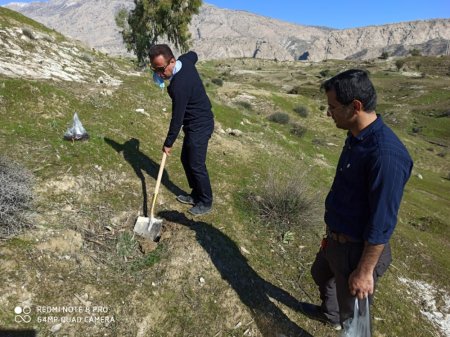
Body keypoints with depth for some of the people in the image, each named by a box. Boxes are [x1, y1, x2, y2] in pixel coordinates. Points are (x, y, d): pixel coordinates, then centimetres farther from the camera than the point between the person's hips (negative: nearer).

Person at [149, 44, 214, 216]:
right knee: (186, 160, 16)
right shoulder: (185, 60, -4)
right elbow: (193, 55, 22)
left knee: (196, 165, -1)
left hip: (200, 126, -10)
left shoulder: (179, 86, -30)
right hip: (196, 123, 10)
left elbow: (177, 118, -23)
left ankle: (206, 202, 17)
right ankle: (196, 194, 31)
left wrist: (168, 143, -11)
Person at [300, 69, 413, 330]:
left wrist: (364, 271, -18)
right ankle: (329, 314, 61)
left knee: (353, 314, 13)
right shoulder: (356, 137, -1)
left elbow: (382, 223, -26)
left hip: (358, 248, -9)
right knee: (321, 273, 32)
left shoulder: (386, 155, -32)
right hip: (337, 238, 10)